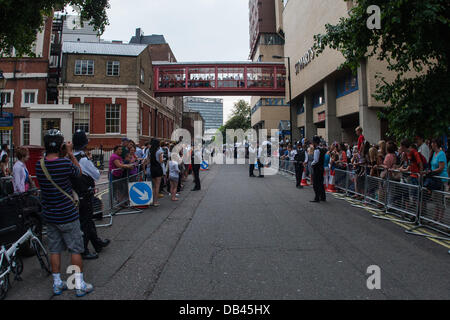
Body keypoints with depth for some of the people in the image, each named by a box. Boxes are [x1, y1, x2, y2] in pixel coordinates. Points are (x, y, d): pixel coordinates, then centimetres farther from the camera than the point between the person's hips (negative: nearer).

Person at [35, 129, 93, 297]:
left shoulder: (39, 165, -6)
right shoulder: (66, 163, -20)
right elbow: (78, 172, 0)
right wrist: (70, 153, 3)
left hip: (49, 215, 5)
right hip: (67, 215, -5)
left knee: (54, 250, 16)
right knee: (76, 250, 7)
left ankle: (57, 284, 27)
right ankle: (80, 285, 15)